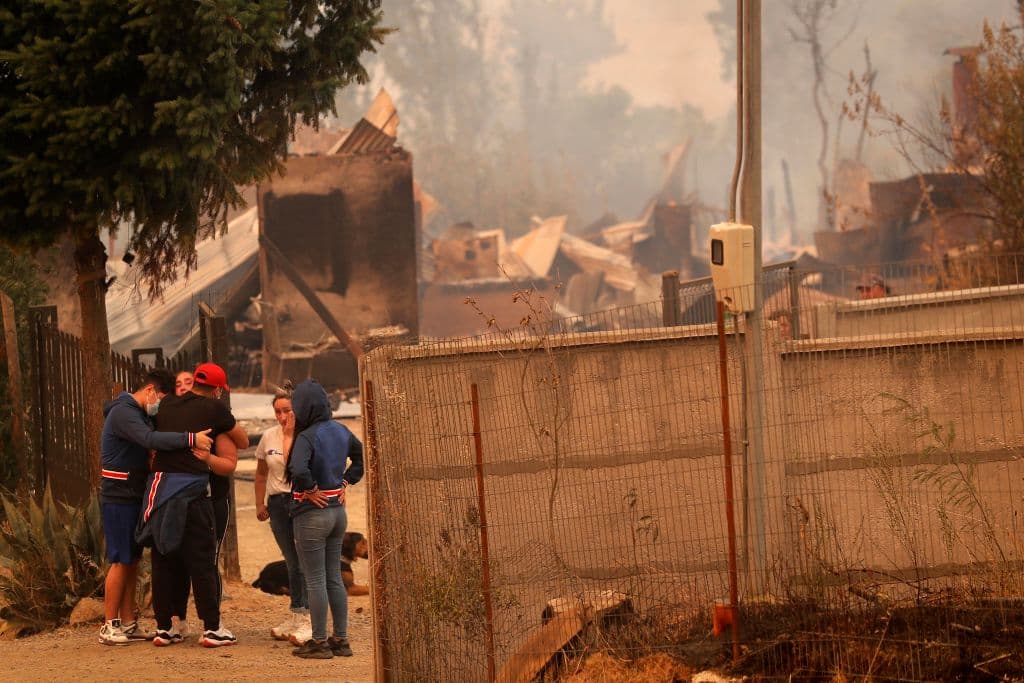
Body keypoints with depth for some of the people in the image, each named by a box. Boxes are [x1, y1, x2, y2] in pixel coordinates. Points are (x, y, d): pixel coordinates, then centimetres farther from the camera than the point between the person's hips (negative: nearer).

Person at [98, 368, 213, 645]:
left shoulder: (140, 414, 17)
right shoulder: (122, 413, -17)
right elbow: (150, 439, -32)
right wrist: (190, 439, -36)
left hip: (134, 497, 10)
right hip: (118, 498, -10)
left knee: (133, 561, 10)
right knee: (120, 561, -8)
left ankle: (128, 623, 15)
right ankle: (110, 626, -5)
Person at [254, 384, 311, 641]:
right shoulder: (269, 437, 8)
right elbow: (261, 473, 17)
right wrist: (260, 504, 15)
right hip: (277, 502, 6)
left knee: (306, 560, -11)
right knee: (292, 563, 13)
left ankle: (307, 619, -11)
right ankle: (296, 617, 21)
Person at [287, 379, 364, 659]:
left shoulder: (306, 437, -20)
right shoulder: (340, 431, 4)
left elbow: (299, 470, -36)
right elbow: (361, 455, 20)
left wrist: (311, 489, -18)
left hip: (312, 513, -7)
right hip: (338, 511, 7)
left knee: (315, 580, 0)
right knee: (334, 577, 13)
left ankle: (319, 642, 4)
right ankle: (341, 639, 16)